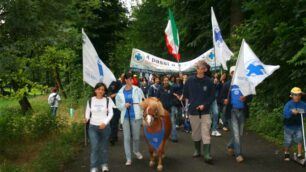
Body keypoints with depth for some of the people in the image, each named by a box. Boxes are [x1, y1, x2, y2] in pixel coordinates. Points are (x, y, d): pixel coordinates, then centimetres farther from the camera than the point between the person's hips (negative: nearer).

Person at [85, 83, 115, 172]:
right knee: (94, 147, -8)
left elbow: (111, 113, -5)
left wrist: (105, 122, -19)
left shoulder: (108, 100, -2)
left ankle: (104, 164, 28)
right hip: (93, 126, 0)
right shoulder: (90, 100, 1)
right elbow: (88, 112, 7)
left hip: (105, 126, 0)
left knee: (104, 147, 10)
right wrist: (86, 118, -14)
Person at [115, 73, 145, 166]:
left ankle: (136, 151, 38)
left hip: (135, 116, -1)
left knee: (136, 137, 8)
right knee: (126, 138, 0)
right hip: (125, 116, 1)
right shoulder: (120, 92, 3)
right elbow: (118, 105, 9)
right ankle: (128, 158, 8)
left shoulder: (137, 90, -2)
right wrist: (124, 105, -12)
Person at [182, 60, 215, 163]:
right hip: (193, 110, 2)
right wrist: (192, 102, 1)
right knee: (195, 132, 13)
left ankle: (207, 154, -8)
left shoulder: (208, 81, -6)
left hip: (205, 111, -2)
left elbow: (212, 96, -1)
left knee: (206, 133, -8)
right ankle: (197, 150, 29)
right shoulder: (190, 80, -4)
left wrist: (204, 105, -13)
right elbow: (185, 94, 8)